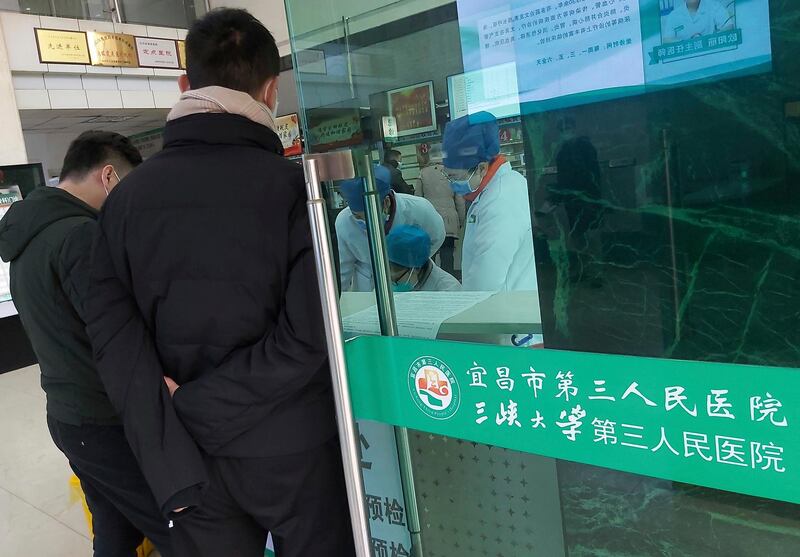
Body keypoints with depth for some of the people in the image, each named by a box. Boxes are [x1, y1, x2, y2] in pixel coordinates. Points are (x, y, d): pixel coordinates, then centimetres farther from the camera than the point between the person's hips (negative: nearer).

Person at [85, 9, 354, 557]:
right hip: (289, 447, -3)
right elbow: (308, 335, -21)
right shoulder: (295, 185, -13)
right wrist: (195, 405, -13)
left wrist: (167, 445, -12)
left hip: (189, 454, 4)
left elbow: (111, 325, -9)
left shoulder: (128, 195, 0)